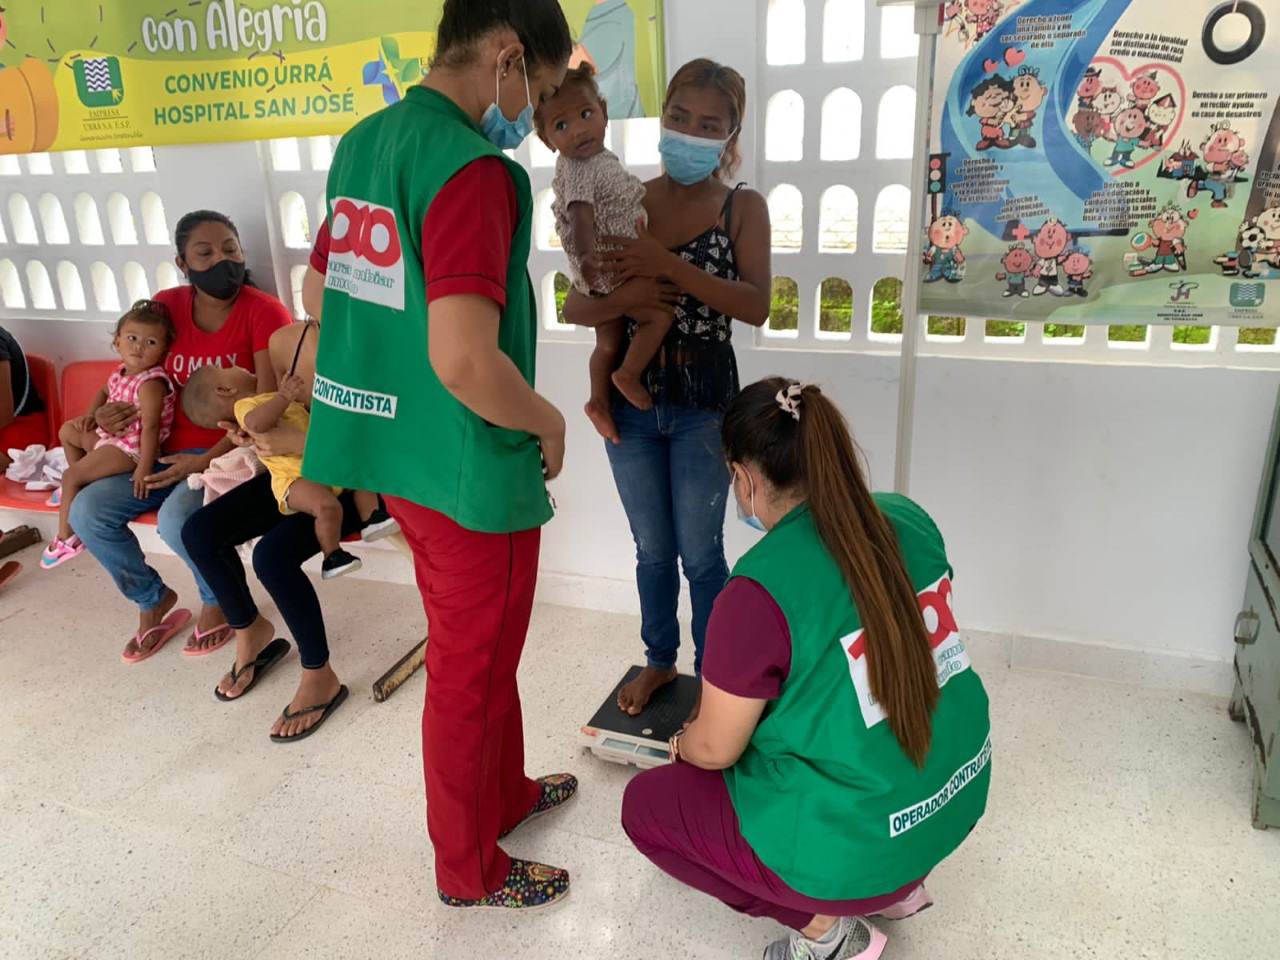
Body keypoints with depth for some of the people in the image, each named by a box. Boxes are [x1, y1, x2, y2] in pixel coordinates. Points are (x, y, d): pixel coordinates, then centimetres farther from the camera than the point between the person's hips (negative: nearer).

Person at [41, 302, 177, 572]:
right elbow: (105, 392, 27)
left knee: (70, 476, -12)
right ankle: (79, 486, 34)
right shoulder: (122, 372, 4)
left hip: (132, 448, -10)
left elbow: (151, 427, -31)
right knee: (68, 430, 27)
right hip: (112, 436, 10)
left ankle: (67, 538, 0)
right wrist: (91, 415, 8)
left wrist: (144, 468, -34)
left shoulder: (151, 383, -26)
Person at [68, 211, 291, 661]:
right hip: (170, 451, 6)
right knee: (87, 511, -9)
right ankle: (151, 597, 17)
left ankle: (219, 600, 2)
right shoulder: (166, 306, 4)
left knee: (177, 517, -31)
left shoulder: (263, 312, -12)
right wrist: (107, 411, -3)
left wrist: (206, 461, -23)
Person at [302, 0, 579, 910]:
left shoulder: (361, 143, 7)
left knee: (483, 652, 25)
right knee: (471, 674, 10)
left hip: (397, 450, 9)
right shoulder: (471, 168, -22)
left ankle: (505, 793, 47)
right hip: (472, 471, -9)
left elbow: (326, 294, 15)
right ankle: (470, 868, 33)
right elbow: (465, 361, -32)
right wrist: (548, 422, -13)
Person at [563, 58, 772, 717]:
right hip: (632, 399, 3)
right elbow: (574, 306, -1)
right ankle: (659, 660, 38)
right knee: (652, 549, 17)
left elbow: (756, 306, -17)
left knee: (700, 553, 7)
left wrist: (669, 265, -25)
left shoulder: (743, 208, -3)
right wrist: (621, 300, -22)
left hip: (703, 403, -2)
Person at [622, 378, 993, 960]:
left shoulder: (759, 592, -26)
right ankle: (899, 883, 22)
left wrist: (682, 743, 10)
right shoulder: (908, 520, -5)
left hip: (859, 840, -7)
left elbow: (714, 750, -13)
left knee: (645, 804, 12)